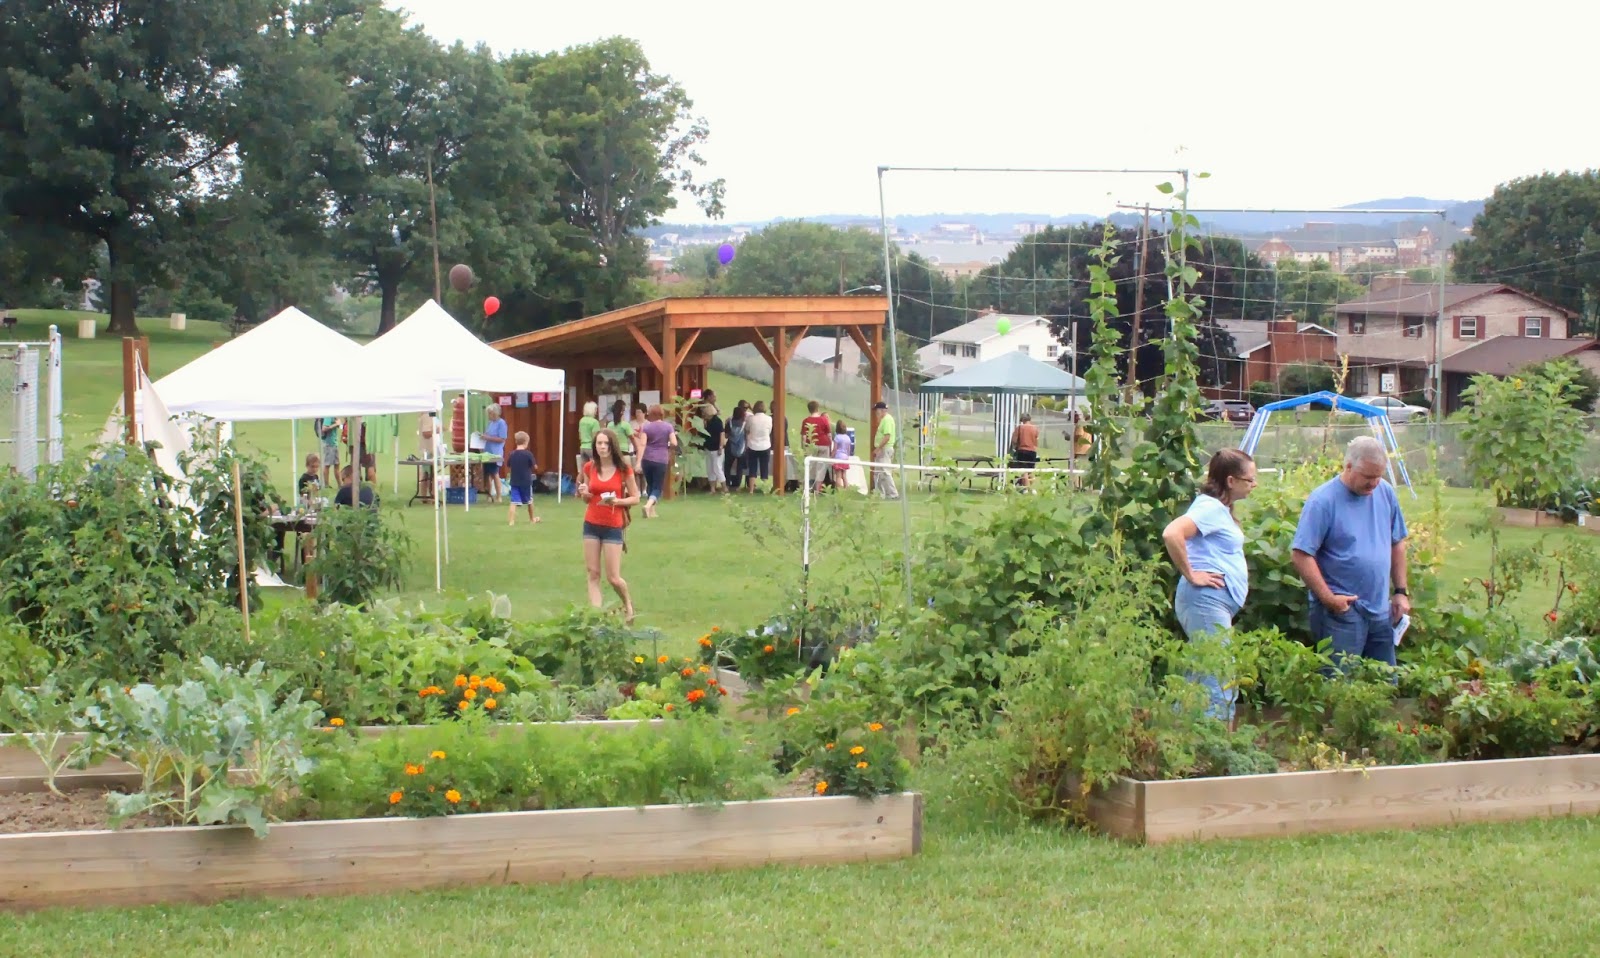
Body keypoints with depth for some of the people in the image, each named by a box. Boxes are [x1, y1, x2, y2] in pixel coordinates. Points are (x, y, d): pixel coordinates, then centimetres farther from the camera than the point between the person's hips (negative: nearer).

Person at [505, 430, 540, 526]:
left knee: (514, 502, -3)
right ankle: (532, 519, 34)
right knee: (529, 500, 19)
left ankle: (511, 520, -16)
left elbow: (508, 467, 4)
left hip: (514, 482, 1)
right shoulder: (528, 454, -11)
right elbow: (535, 467, -4)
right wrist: (534, 467, 18)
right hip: (526, 481, -1)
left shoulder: (512, 455, -2)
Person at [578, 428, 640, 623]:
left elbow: (635, 497, -2)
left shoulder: (623, 470, -8)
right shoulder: (589, 468, 2)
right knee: (593, 573, 1)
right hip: (591, 525, 4)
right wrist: (584, 493, -10)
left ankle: (628, 604, 27)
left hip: (613, 526, -3)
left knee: (613, 577, -2)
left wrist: (617, 501, -19)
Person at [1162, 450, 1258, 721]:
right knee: (1220, 687, -12)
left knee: (1200, 683, 13)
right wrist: (1191, 575, -21)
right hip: (1206, 600, -11)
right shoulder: (1210, 508, -13)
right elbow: (1171, 534, -29)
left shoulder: (1220, 509, 17)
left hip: (1219, 603, 11)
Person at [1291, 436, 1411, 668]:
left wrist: (1401, 592, 13)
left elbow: (1397, 544, 18)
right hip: (1341, 610, -6)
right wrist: (1329, 599, -18)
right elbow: (1301, 554, -16)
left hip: (1381, 611, 7)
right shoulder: (1323, 501, -13)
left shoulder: (1385, 493, 6)